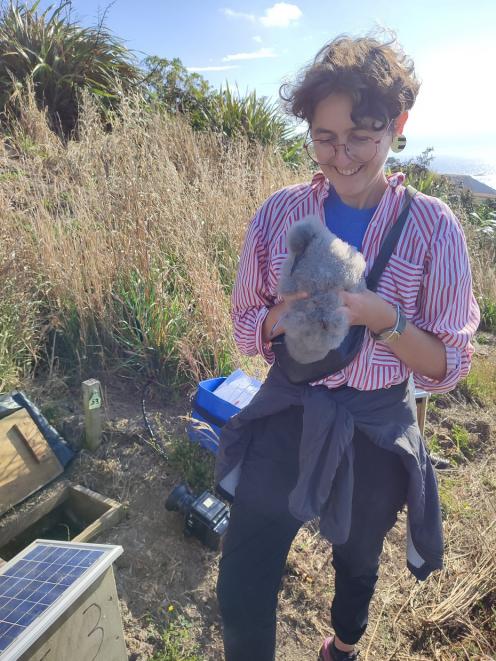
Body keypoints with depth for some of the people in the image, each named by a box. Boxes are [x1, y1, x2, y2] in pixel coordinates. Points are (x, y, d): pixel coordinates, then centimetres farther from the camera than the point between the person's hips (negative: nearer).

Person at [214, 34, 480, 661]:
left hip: (375, 430, 1)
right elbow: (245, 326, -1)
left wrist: (382, 318, -28)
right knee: (241, 592, 6)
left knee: (357, 562, 28)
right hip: (286, 416, 0)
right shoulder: (280, 212, -8)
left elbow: (448, 367, -10)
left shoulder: (432, 226, -12)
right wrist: (283, 316, -23)